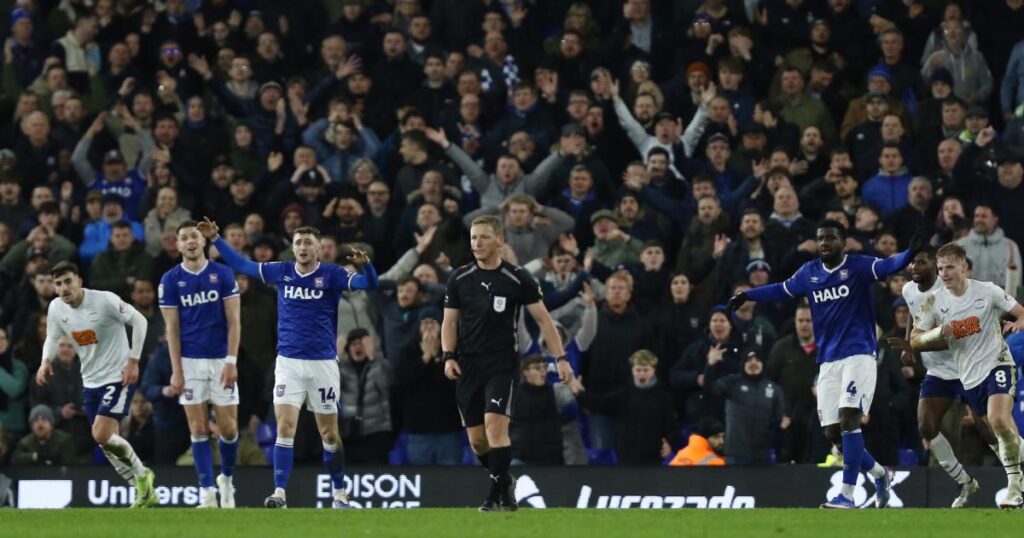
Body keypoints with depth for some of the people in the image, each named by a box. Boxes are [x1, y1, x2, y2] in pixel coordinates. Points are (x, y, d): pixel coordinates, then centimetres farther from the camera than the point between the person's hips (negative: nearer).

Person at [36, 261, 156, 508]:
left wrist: (133, 360, -14)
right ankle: (145, 491, 21)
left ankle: (142, 474, 5)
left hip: (118, 377, -7)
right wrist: (46, 361, -8)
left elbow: (139, 321, -11)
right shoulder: (56, 308, -1)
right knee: (107, 443, 7)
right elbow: (53, 337, 14)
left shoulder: (104, 301, -19)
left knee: (102, 435, -19)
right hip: (90, 381, 7)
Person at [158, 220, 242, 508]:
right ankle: (207, 493, 0)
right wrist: (176, 370, -6)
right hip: (190, 362, 0)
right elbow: (172, 328, 1)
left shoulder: (223, 274, 0)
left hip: (220, 360, 0)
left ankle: (226, 478, 25)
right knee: (198, 429, -2)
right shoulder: (170, 280, 1)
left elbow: (234, 321, 0)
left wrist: (231, 361, -9)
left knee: (229, 428, 0)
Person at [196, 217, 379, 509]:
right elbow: (241, 265, 12)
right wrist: (215, 239, 7)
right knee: (285, 426, -11)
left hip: (322, 363, -1)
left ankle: (339, 494, 19)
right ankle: (279, 493, -14)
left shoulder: (332, 275, -4)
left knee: (329, 432, 6)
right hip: (288, 362, 1)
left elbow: (368, 285, -16)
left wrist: (365, 265, -37)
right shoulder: (281, 272, 4)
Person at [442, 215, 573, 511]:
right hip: (467, 365, 4)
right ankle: (503, 480, 28)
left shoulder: (518, 279, -4)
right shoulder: (459, 278, 5)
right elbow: (450, 321, 11)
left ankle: (499, 493, -14)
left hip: (503, 363, -4)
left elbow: (543, 318, 1)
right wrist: (448, 356, -5)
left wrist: (560, 358, -6)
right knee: (476, 439, 4)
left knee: (495, 424, -21)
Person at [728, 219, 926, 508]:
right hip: (828, 362, 6)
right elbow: (783, 289, 28)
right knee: (833, 433, 3)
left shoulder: (858, 266, -5)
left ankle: (847, 494, -20)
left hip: (858, 355, -6)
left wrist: (910, 253, -40)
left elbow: (888, 266, -21)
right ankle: (879, 473, 27)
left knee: (849, 418, -21)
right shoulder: (809, 272, 11)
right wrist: (746, 295, 29)